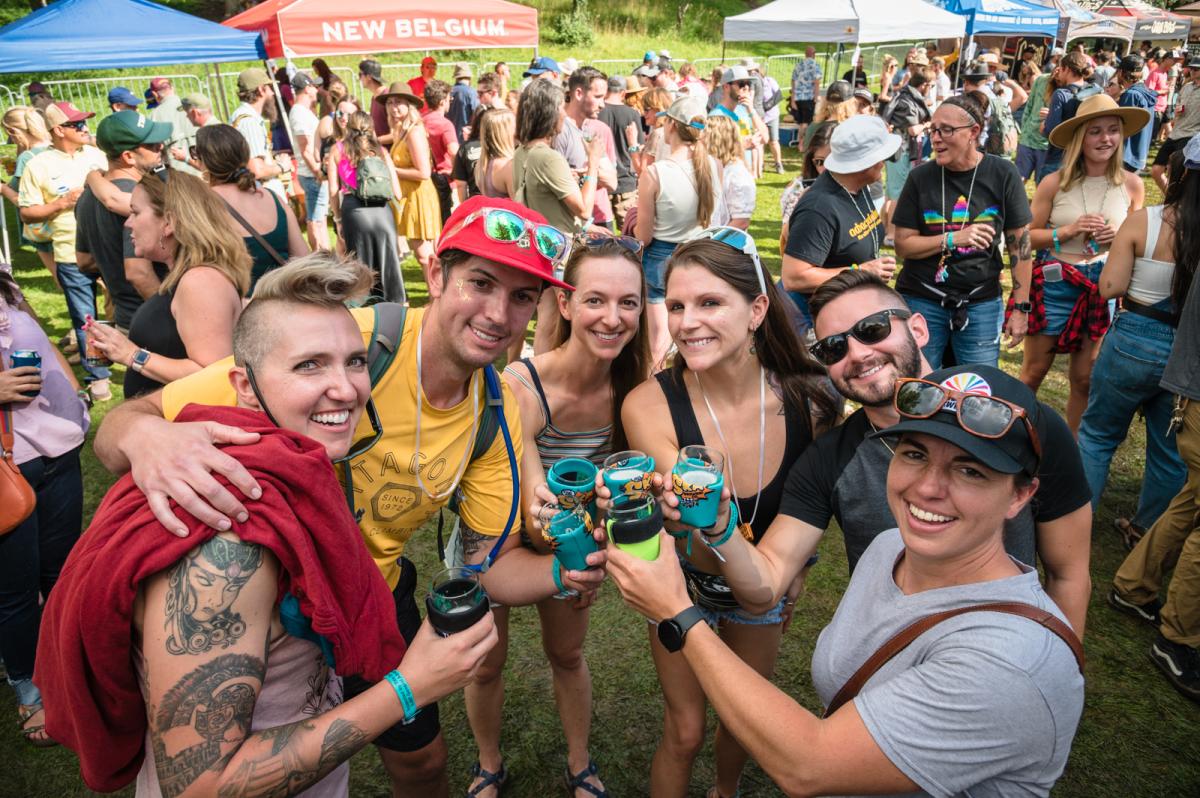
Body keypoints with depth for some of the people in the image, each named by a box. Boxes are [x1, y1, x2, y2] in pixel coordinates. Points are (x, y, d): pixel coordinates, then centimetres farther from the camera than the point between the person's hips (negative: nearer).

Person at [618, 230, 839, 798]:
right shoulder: (649, 405, -31)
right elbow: (705, 557, -34)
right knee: (685, 732, 9)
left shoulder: (808, 397, -24)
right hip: (687, 582, -3)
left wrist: (791, 574, 7)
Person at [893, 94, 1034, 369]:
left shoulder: (1002, 174, -3)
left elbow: (1020, 244, 1)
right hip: (922, 301, 0)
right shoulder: (921, 177, -3)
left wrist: (1021, 308, -1)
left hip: (981, 303, 0)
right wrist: (954, 239, -19)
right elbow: (903, 245, -4)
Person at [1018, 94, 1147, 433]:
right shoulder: (1055, 183, -9)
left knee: (1085, 379, 12)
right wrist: (1069, 231, -18)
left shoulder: (1132, 184, -1)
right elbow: (1028, 236, -4)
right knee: (1033, 371, 7)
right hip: (1055, 285, -2)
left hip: (1104, 289, 2)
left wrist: (1120, 236, -11)